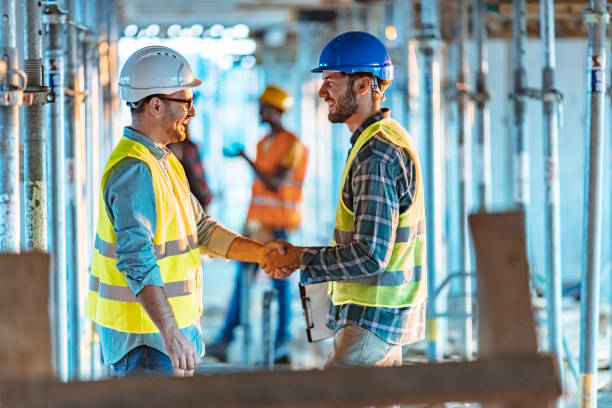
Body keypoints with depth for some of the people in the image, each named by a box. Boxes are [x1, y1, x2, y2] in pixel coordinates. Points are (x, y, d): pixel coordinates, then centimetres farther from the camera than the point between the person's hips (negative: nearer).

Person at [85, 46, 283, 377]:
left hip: (169, 326, 11)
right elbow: (137, 261, -29)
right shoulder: (135, 170, -20)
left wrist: (260, 252, 6)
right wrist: (170, 333, -35)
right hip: (146, 336, -10)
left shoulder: (163, 161, 15)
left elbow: (199, 229, 18)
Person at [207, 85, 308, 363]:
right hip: (258, 221, 8)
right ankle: (225, 340, -2)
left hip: (278, 224, -8)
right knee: (243, 278, 1)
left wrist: (246, 159, -23)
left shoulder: (292, 145, -9)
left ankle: (281, 345, 1)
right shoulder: (264, 144, 17)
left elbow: (276, 183, -19)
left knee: (280, 282, -4)